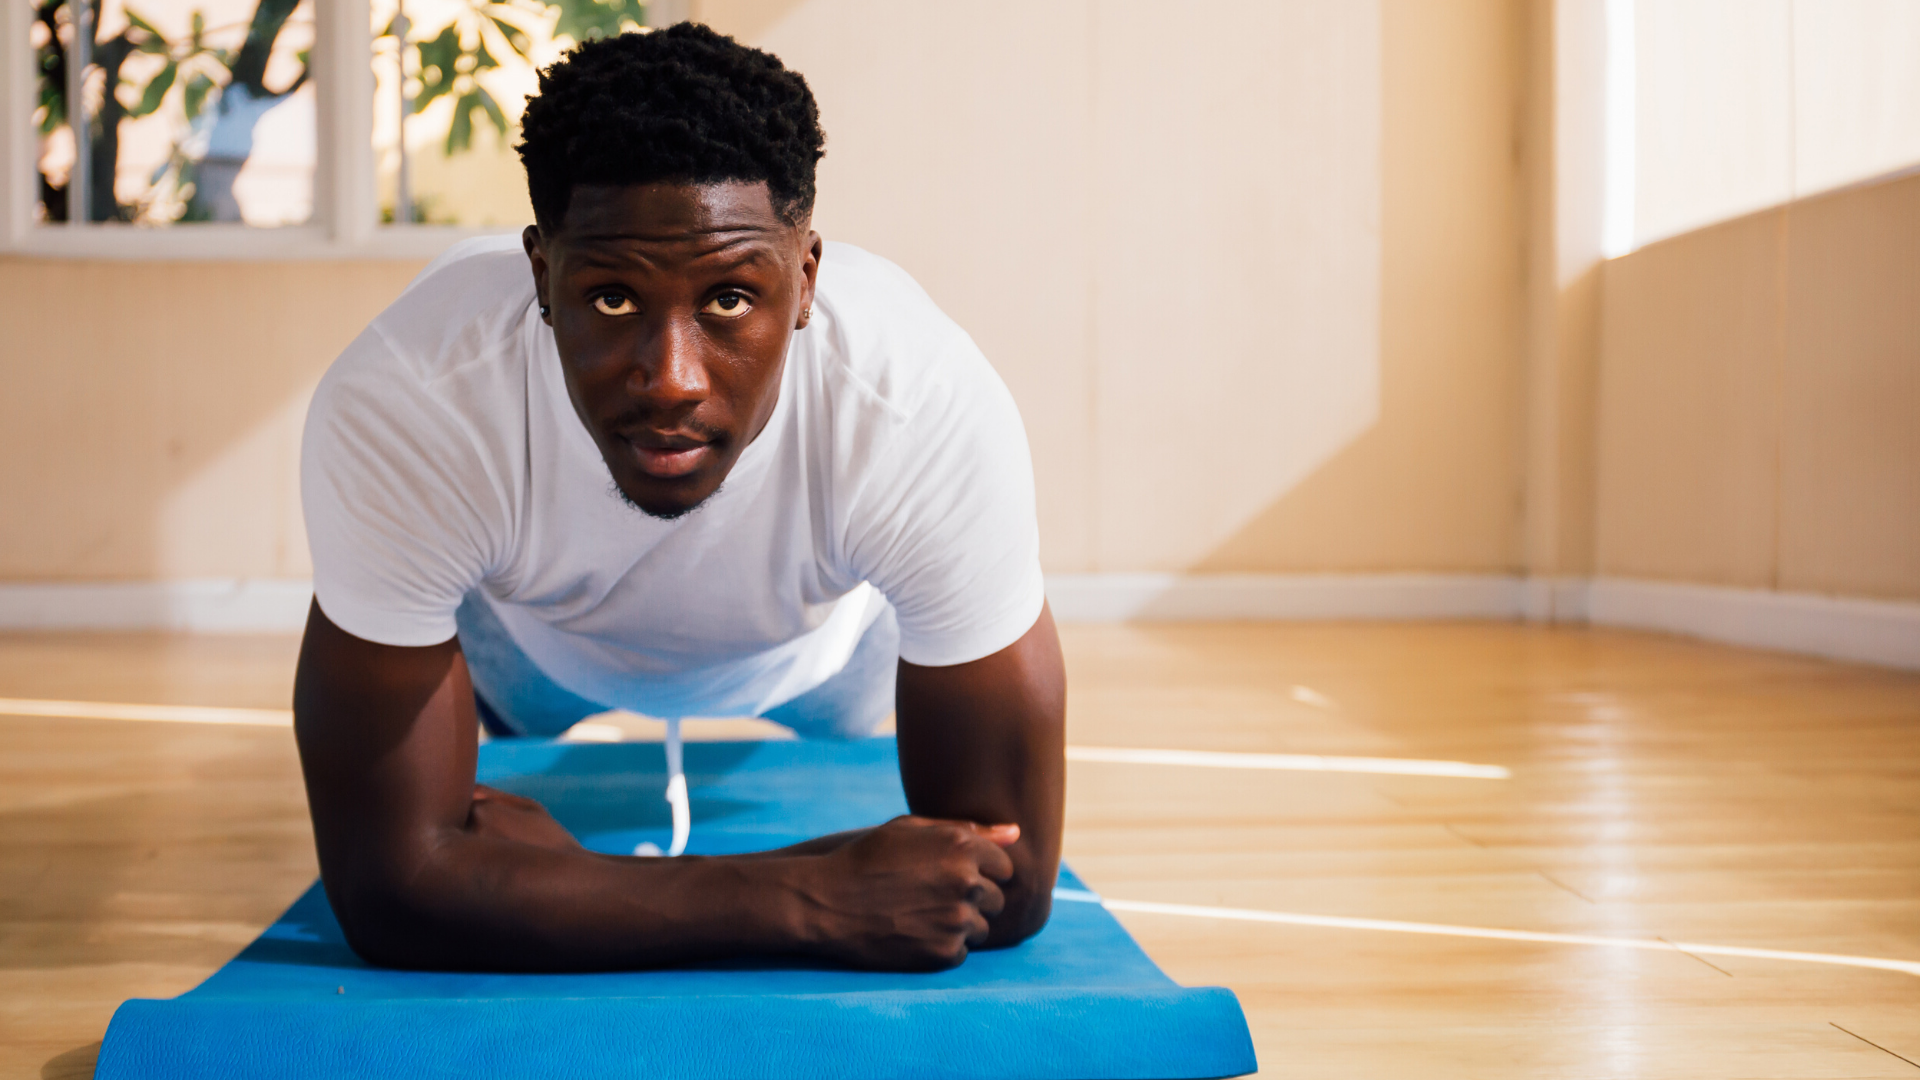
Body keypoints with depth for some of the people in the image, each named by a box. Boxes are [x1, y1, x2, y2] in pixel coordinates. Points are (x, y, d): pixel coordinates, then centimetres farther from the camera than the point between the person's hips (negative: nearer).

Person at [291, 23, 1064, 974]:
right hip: (523, 629, 0)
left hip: (824, 635, 1)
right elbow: (394, 886, -42)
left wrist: (563, 873, -37)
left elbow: (1008, 883, -38)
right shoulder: (395, 413, -46)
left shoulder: (937, 417, -47)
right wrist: (802, 901, -50)